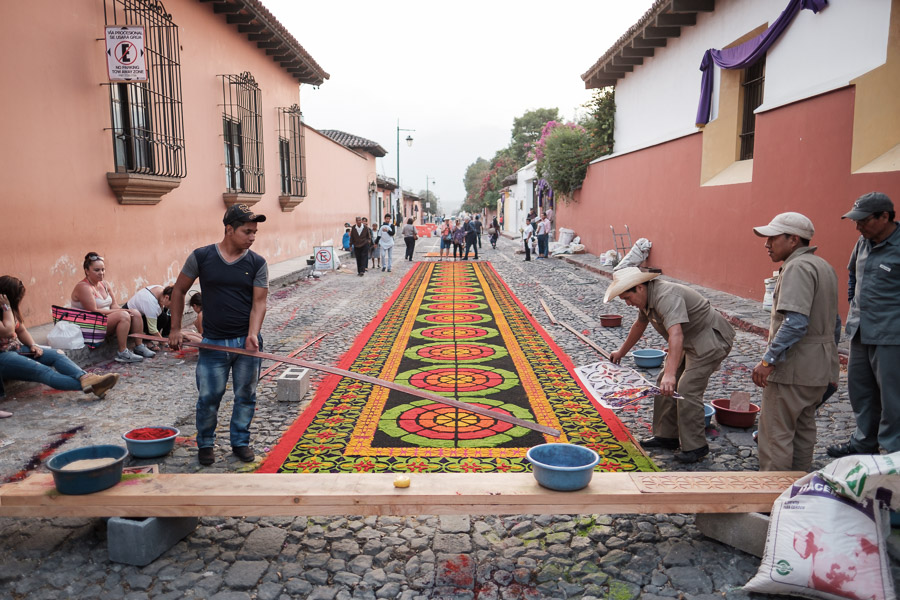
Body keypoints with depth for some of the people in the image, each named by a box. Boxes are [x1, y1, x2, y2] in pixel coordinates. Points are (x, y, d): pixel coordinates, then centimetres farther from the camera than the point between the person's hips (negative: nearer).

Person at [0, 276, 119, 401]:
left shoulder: (12, 309, 11)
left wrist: (33, 345, 0)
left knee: (56, 355, -15)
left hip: (17, 349, 9)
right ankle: (87, 386, -44)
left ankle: (86, 378, -38)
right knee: (41, 370, -27)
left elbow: (21, 331, 19)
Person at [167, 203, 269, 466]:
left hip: (246, 342, 1)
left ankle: (240, 441, 29)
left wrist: (252, 335, -22)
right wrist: (175, 329, 5)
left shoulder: (257, 263, -2)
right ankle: (205, 443, 26)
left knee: (246, 395, 10)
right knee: (208, 397, 3)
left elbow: (259, 303, -7)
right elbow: (179, 290, 7)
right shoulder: (201, 257, -4)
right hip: (213, 343, -1)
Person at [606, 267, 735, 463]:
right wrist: (621, 352, 32)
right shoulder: (647, 298, 3)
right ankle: (667, 436, 19)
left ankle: (695, 447, -5)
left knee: (687, 390, -16)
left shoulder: (667, 297, -31)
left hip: (711, 340, -11)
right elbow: (639, 325, 21)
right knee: (664, 385, 10)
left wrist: (670, 374, -53)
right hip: (691, 342, 11)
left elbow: (676, 335, -44)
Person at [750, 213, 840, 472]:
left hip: (793, 368, -10)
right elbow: (834, 323, 21)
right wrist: (829, 357, 26)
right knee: (804, 428, 19)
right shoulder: (823, 266, 15)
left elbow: (795, 322, -29)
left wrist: (768, 359, -27)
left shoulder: (798, 267, -18)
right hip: (820, 368, 10)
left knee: (776, 433, -3)